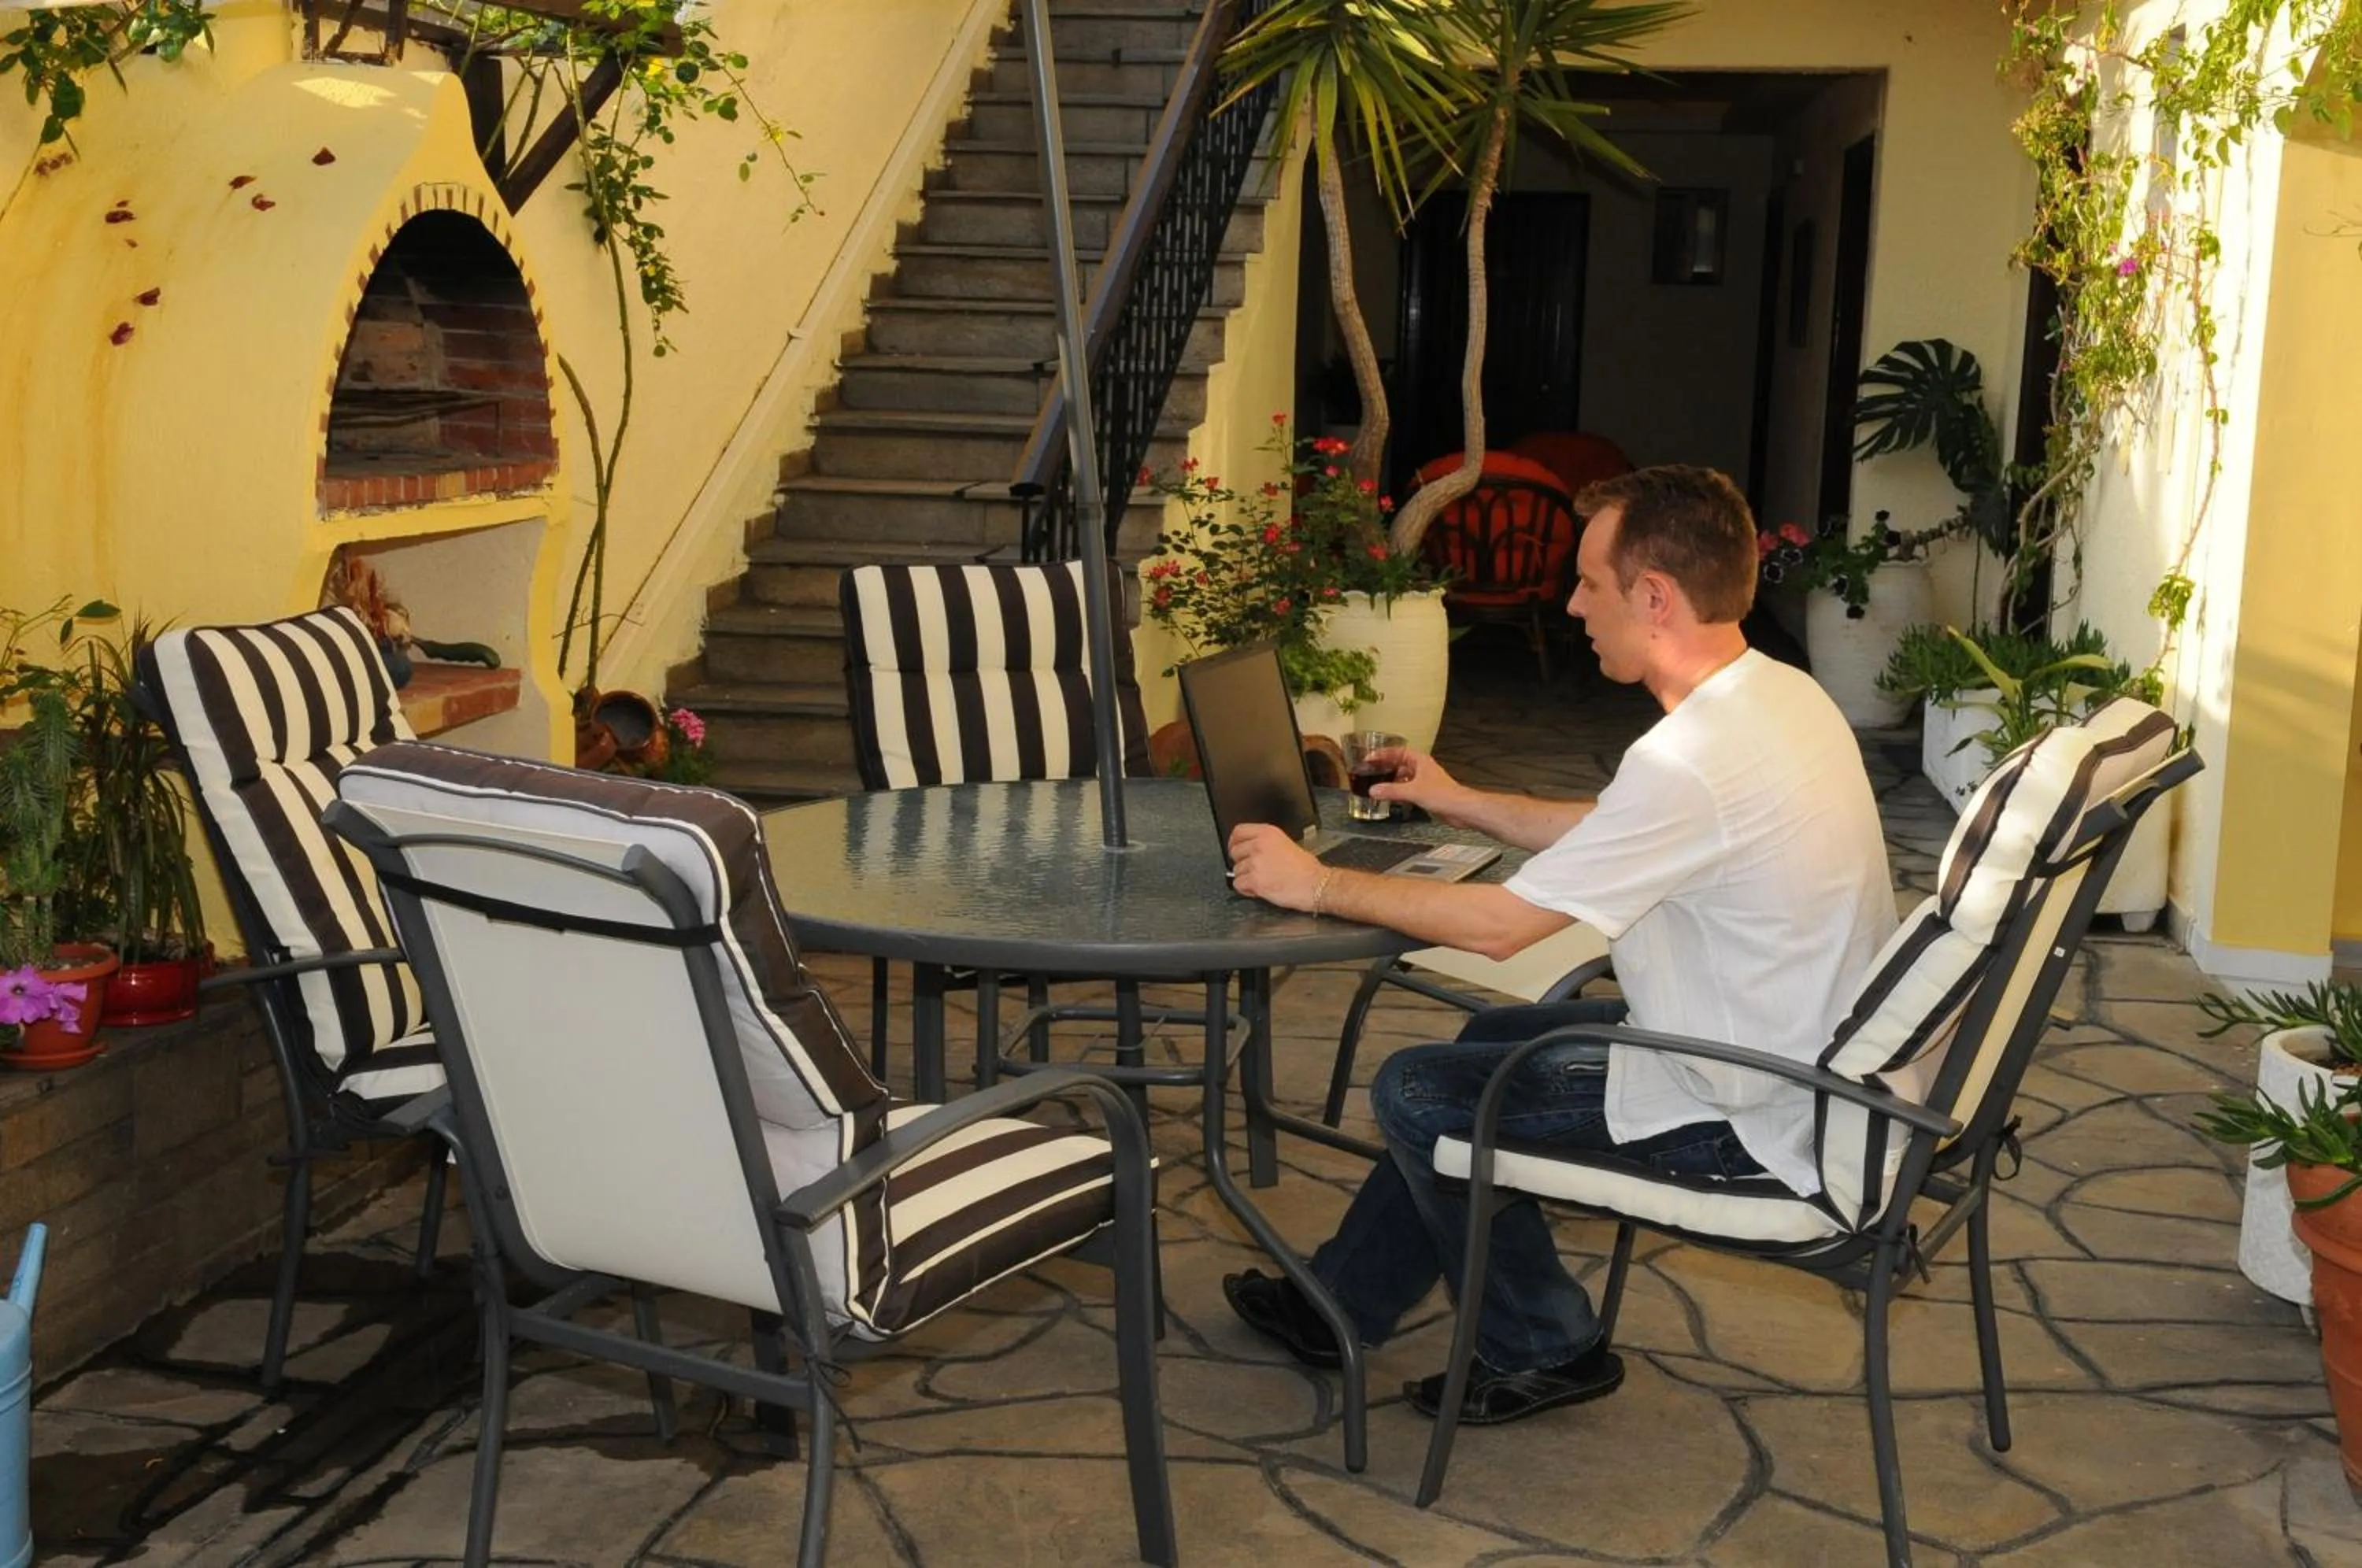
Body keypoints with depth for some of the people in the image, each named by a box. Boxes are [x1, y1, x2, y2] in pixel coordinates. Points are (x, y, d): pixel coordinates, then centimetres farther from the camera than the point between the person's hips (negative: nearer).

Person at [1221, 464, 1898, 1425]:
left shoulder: (1692, 760, -29)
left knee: (1417, 1093, -2)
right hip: (1806, 1063, 10)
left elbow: (1499, 925, -25)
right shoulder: (1783, 695, 2)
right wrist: (1462, 804, 20)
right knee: (1492, 1038, 21)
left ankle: (1543, 1351, 16)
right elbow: (1610, 836, 17)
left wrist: (1318, 886, -13)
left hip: (1749, 1125, -10)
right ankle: (1341, 1303, 30)